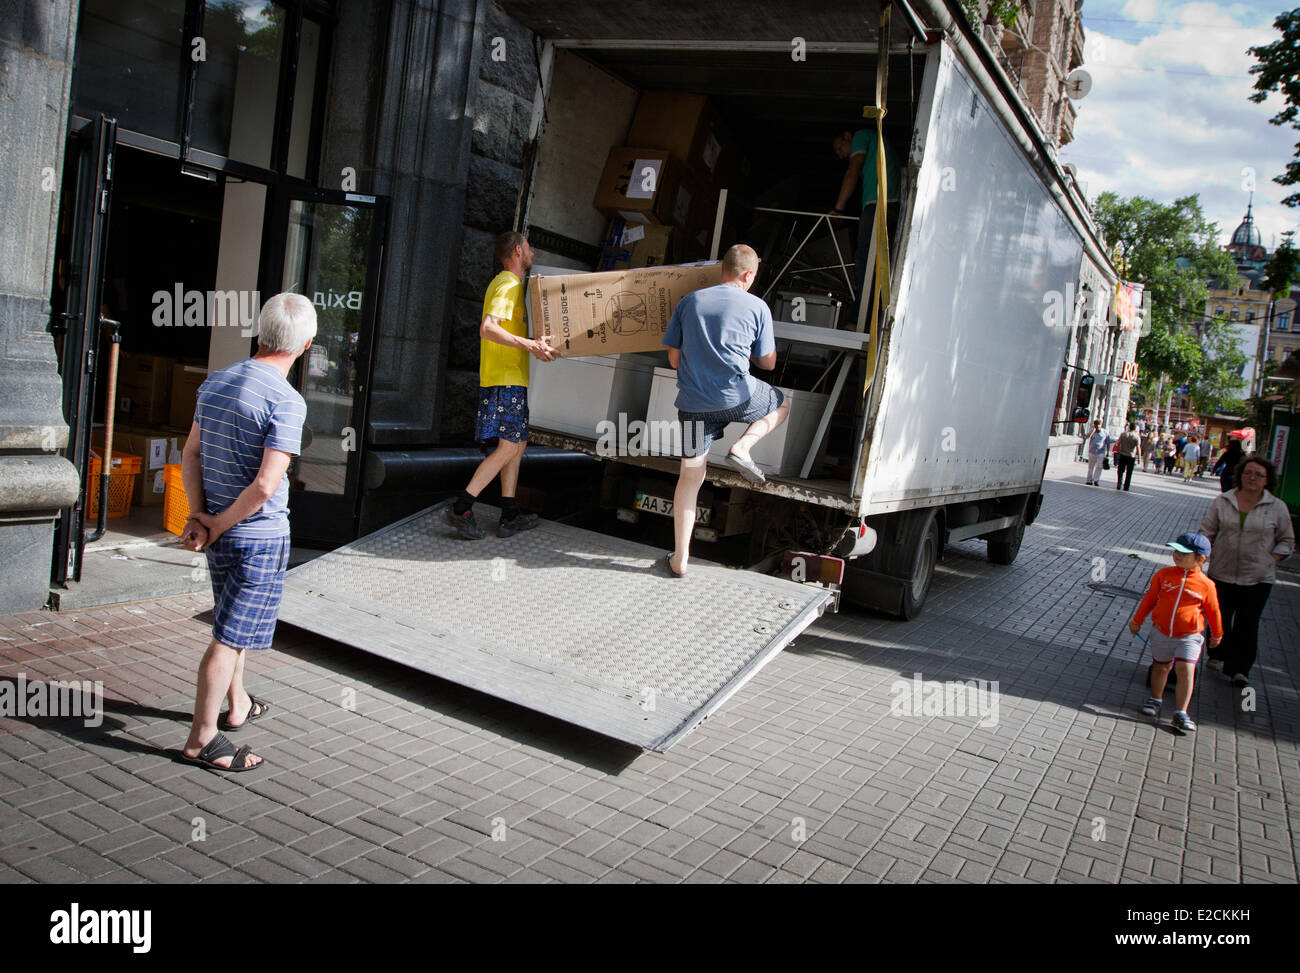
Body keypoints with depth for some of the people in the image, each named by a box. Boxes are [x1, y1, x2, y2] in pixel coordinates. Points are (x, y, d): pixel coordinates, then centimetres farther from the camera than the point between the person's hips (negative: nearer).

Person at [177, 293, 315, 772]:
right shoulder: (286, 401, -20)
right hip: (260, 535, -8)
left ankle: (237, 705, 41)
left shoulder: (215, 382, 4)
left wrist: (199, 515, -2)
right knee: (231, 634, 1)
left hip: (224, 534, 8)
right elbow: (265, 486, -25)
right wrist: (218, 524, -13)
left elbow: (191, 454, 5)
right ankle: (203, 738, 10)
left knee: (232, 620, 24)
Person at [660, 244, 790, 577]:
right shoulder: (757, 307, 2)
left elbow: (673, 359, 11)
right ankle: (742, 447, 5)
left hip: (693, 403, 3)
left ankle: (680, 559, 13)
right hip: (737, 396, -2)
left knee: (690, 477, 12)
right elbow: (768, 362, 9)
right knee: (781, 405, 30)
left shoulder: (689, 301, 9)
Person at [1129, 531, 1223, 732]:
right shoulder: (1163, 575, -5)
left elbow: (1213, 611, 4)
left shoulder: (1206, 584, -10)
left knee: (1186, 671, -11)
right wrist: (1137, 621, 13)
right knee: (1160, 667, 17)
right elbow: (1149, 599, 6)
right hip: (1161, 632, 2)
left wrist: (1216, 635, 15)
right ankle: (1155, 700, 38)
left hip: (1189, 637, -2)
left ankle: (1180, 714, -2)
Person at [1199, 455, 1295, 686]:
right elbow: (1207, 533, 5)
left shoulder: (1277, 507, -1)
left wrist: (1271, 559, -4)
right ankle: (1218, 655, 34)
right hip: (1222, 574, 2)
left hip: (1258, 579, -1)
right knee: (1219, 618, 13)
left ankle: (1241, 669, 9)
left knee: (1248, 624, 0)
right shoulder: (1222, 502, 1)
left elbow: (1287, 540, 9)